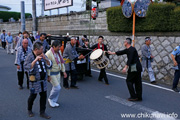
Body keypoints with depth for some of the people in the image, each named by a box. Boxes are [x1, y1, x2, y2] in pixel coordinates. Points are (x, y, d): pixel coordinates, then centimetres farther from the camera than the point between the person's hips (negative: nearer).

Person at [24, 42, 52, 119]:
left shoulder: (43, 55, 5)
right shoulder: (30, 56, -10)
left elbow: (49, 66, 3)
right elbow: (27, 67, -21)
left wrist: (45, 59, -14)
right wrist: (35, 60, -28)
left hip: (43, 80, 5)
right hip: (35, 81, -5)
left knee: (44, 96, 7)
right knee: (33, 96, 9)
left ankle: (42, 112, 21)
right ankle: (29, 110, 35)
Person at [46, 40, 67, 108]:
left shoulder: (59, 52, 5)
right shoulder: (48, 53, -19)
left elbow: (61, 62, 14)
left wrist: (64, 71, 13)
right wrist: (48, 75, -19)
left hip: (58, 72, 8)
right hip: (52, 73, -8)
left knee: (56, 87, 14)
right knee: (57, 88, -7)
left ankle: (53, 101, 29)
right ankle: (50, 99, 17)